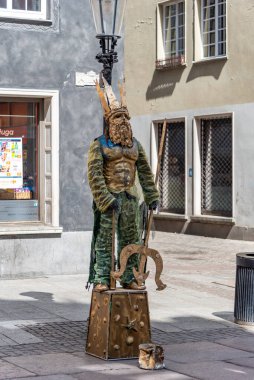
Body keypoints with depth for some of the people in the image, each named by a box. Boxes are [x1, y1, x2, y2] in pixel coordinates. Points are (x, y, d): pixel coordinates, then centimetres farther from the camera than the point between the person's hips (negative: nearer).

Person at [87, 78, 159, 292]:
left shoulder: (135, 144, 13)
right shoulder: (99, 144, -4)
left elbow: (145, 172, 14)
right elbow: (95, 174, -12)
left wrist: (152, 197, 8)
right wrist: (105, 200, -20)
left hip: (130, 197, 5)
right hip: (108, 196, -5)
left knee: (130, 239, 8)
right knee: (104, 238, -5)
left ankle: (129, 279, 17)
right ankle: (101, 279, -1)